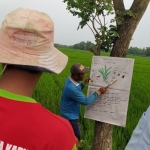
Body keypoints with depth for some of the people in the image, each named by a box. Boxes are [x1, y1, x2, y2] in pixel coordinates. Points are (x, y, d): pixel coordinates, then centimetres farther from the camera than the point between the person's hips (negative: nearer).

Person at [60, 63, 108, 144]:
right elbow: (85, 101, -26)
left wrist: (84, 83, -4)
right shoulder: (71, 88, -36)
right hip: (70, 116, -9)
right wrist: (98, 92, -20)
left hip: (68, 114, 9)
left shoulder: (70, 79, -8)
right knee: (76, 138, 6)